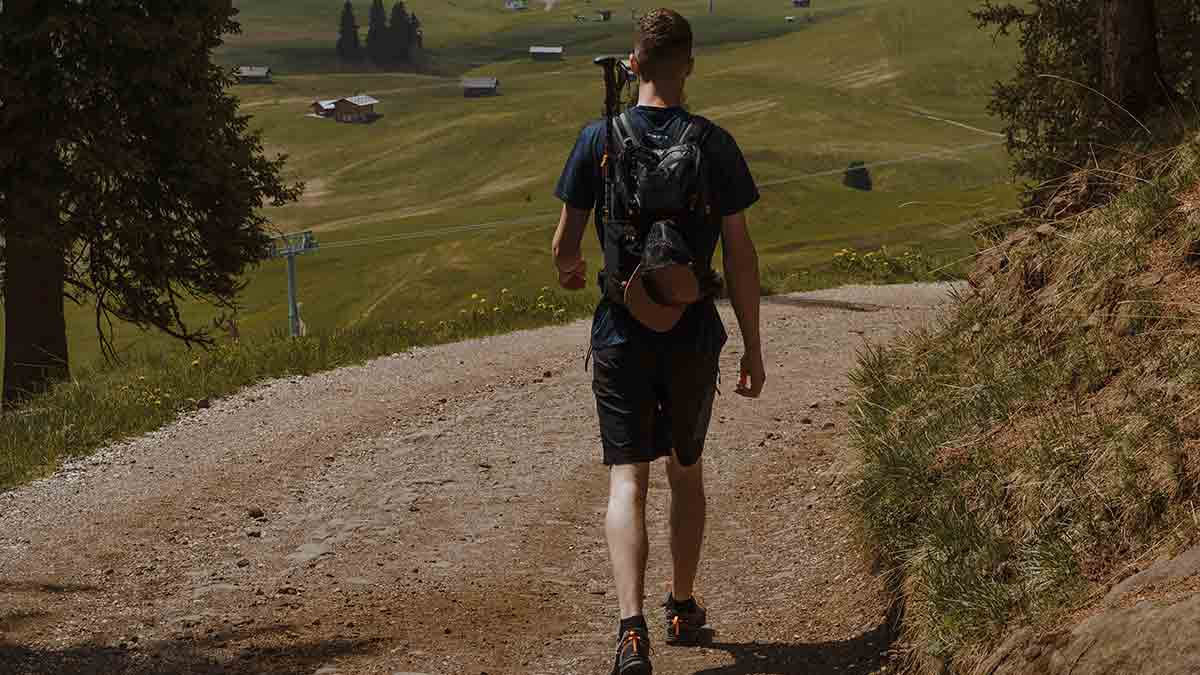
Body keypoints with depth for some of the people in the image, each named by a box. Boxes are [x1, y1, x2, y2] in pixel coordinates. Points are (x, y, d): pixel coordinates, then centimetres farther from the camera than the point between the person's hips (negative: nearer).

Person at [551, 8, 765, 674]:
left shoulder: (599, 140, -6)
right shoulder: (715, 146, -6)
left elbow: (564, 245, 0)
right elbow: (740, 255, -5)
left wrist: (570, 270, 25)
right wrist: (753, 349, 3)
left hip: (622, 335, -1)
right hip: (693, 334, 1)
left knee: (628, 480, -3)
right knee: (686, 470, 20)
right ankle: (683, 607, 32)